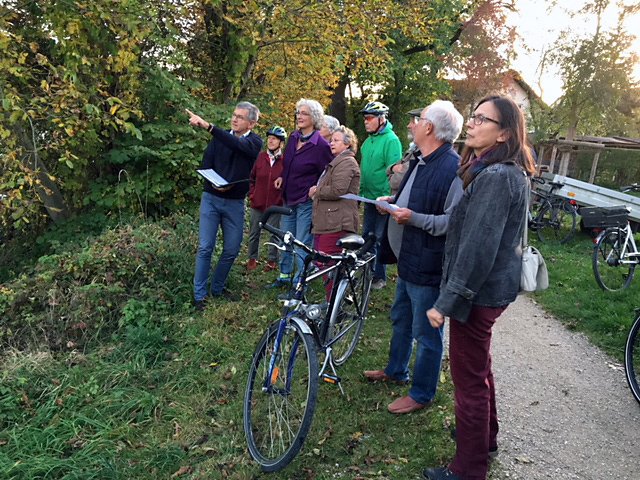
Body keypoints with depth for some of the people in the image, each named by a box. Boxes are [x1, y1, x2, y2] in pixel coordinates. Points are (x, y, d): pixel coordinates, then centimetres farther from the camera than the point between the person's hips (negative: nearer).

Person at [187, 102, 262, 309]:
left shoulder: (255, 142, -3)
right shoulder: (220, 137, 4)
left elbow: (235, 144, -24)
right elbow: (206, 163, 3)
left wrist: (207, 126, -33)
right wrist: (214, 183, -17)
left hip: (235, 203, 0)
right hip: (211, 198, 0)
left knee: (232, 250, 6)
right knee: (205, 248, -4)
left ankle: (217, 288, 25)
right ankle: (200, 294, 5)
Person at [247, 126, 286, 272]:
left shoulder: (284, 161, -8)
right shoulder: (260, 157, 0)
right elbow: (251, 178, 10)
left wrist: (282, 199, -5)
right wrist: (251, 195, 4)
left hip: (275, 205, -3)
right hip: (257, 203, 3)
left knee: (275, 234, 9)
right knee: (254, 233, 12)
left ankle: (272, 260, 25)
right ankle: (252, 258, 28)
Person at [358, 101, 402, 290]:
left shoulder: (391, 140, -14)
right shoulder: (368, 141, 12)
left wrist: (386, 197, -20)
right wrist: (361, 192, 16)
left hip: (383, 200, -8)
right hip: (369, 198, 8)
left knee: (380, 238, 1)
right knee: (366, 236, 14)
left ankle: (379, 277, 13)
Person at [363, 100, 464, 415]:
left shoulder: (454, 168, -22)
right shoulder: (419, 162, 11)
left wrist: (414, 218, -28)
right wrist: (393, 202, 8)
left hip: (428, 267, -10)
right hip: (407, 259, 10)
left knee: (426, 333, 6)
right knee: (400, 319, 25)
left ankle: (422, 394, 23)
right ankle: (396, 371, 46)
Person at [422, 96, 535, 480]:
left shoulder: (495, 177, -22)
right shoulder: (506, 172, 11)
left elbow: (477, 247, -26)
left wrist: (447, 300, -23)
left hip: (477, 290, -11)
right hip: (492, 286, 11)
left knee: (470, 378, 2)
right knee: (479, 366, 25)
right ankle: (485, 438, 45)